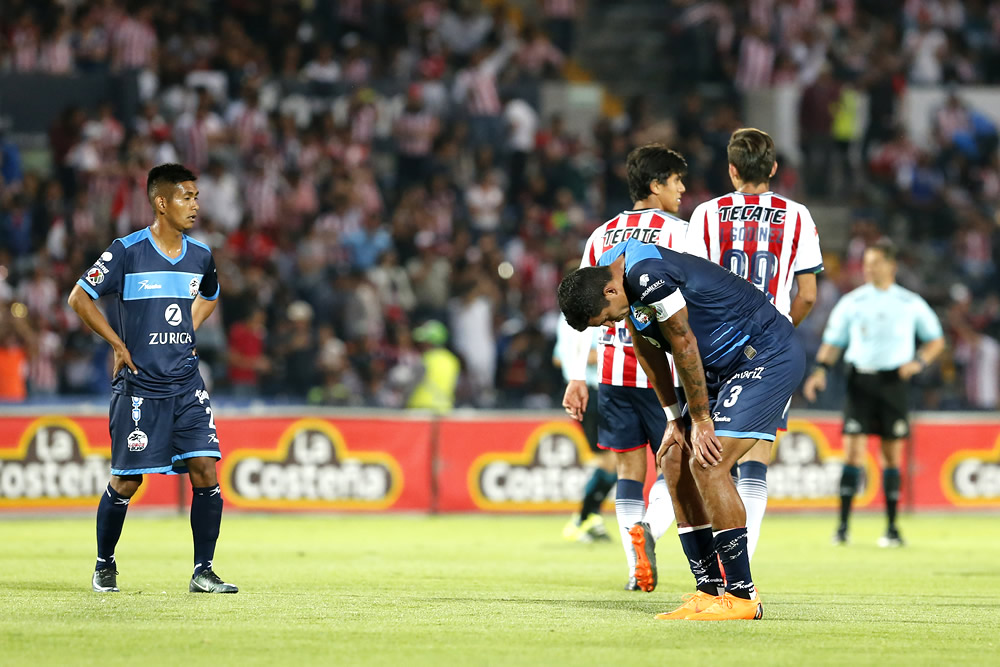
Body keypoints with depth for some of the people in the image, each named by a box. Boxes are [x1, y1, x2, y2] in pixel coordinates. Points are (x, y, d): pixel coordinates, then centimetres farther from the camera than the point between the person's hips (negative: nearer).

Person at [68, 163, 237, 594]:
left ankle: (203, 572, -1)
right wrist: (119, 344, -5)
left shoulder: (200, 255, 7)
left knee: (205, 471, -8)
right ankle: (105, 566, 22)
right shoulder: (127, 252, -10)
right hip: (139, 385, -4)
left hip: (187, 384, 4)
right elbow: (79, 298, -3)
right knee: (126, 481, 1)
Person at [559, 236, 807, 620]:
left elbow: (685, 348, -20)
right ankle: (710, 588, 8)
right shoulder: (607, 273, 2)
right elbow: (647, 349, 12)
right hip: (722, 367, 10)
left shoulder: (648, 275, -28)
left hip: (768, 357, -10)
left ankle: (742, 595, -13)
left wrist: (701, 421, -10)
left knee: (707, 463, -18)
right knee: (675, 460, 5)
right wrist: (673, 419, 9)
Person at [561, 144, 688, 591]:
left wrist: (576, 378, 10)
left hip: (614, 370, 4)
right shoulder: (678, 233, -4)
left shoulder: (603, 235, 11)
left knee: (628, 467, 9)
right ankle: (648, 528, -24)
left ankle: (638, 570, 3)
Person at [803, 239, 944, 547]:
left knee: (892, 455, 1)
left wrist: (918, 362, -5)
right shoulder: (851, 302, 6)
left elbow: (936, 339, 13)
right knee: (852, 450, -8)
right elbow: (833, 342, 10)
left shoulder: (911, 303, 6)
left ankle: (892, 528, 9)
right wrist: (821, 369, -7)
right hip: (860, 380, 0)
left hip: (893, 381, 0)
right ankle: (843, 526, -7)